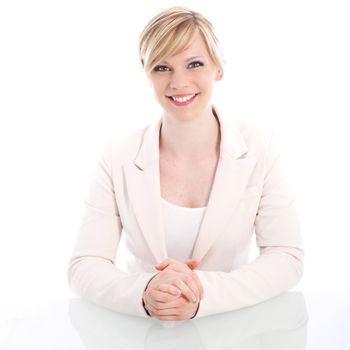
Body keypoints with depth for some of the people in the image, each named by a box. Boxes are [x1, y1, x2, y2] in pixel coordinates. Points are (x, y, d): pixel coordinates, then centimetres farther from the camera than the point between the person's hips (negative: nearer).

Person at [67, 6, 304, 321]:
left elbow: (288, 258, -9)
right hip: (142, 329, 1)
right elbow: (84, 267, -7)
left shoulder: (259, 149, -6)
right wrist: (144, 293, -27)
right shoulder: (118, 158, -6)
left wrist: (204, 294, -25)